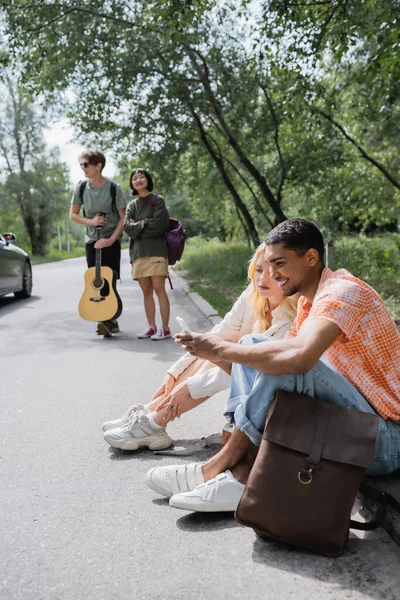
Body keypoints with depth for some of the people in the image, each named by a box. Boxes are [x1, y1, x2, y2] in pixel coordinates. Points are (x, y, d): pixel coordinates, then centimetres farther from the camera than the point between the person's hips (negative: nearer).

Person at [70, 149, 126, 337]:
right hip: (91, 241, 4)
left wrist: (111, 239, -18)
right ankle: (110, 321, 13)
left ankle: (108, 320, -3)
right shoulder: (81, 187, 0)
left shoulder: (113, 188, -10)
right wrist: (91, 221, -10)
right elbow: (73, 215, 8)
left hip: (111, 241, -4)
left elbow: (124, 218, -8)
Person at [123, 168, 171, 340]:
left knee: (158, 289, -9)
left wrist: (137, 226, -1)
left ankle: (165, 328, -6)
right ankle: (152, 327, 10)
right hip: (138, 252, 5)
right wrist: (145, 224, -6)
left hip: (156, 250, -4)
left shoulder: (158, 200, 5)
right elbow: (127, 227, 2)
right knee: (146, 291, 4)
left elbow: (159, 224, -9)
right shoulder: (132, 205, 17)